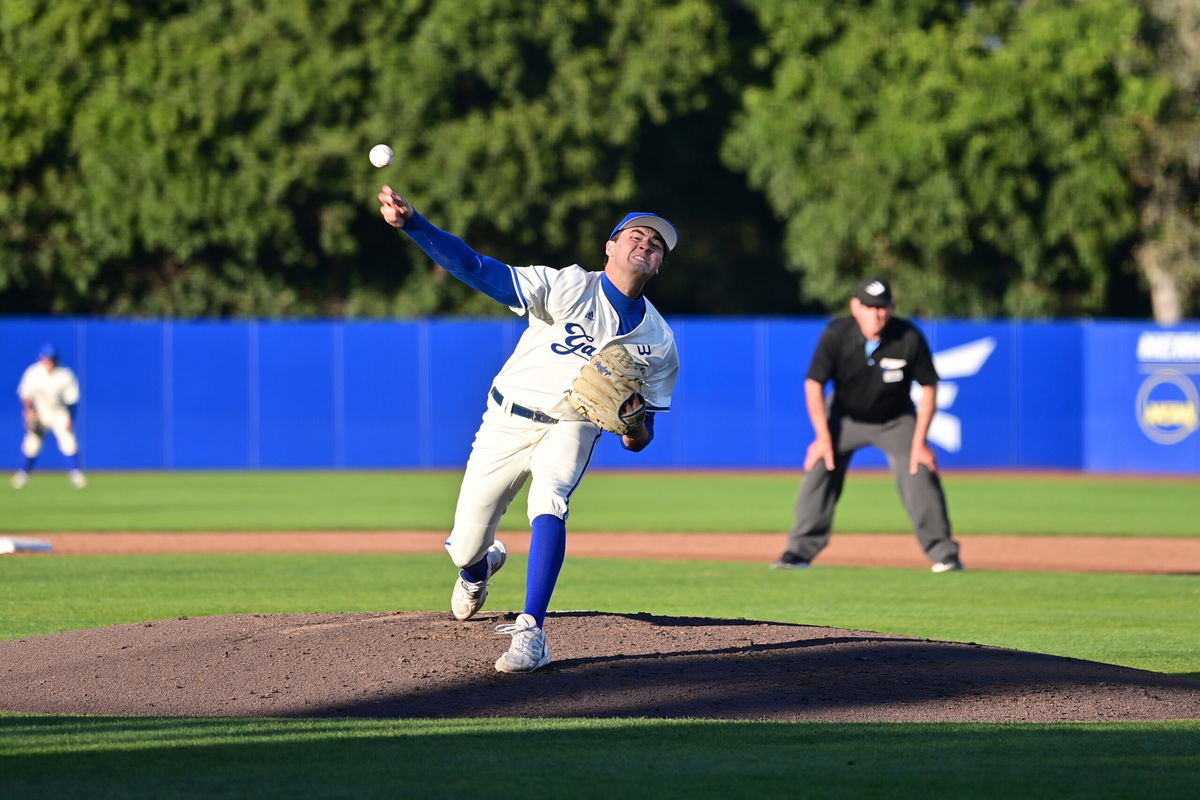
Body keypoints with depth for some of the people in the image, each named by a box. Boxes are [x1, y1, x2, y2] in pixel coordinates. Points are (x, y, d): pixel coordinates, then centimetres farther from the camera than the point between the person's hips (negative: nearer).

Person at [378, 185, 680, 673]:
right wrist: (412, 224, -37)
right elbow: (480, 271, -23)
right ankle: (481, 565, 43)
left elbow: (638, 440, 3)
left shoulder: (658, 340, -2)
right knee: (464, 550, 2)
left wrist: (635, 426, -23)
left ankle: (530, 633, -33)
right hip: (505, 424, -1)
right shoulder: (567, 287, -13)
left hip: (571, 429, 1)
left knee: (548, 503, -32)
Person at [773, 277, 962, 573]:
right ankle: (801, 550, -2)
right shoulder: (836, 335, -24)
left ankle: (943, 553, -2)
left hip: (897, 421, -1)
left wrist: (919, 442, -17)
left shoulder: (909, 338, -25)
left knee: (920, 476, -14)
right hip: (846, 418, 1)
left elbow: (928, 388, -14)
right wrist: (823, 437, -18)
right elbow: (813, 384, -14)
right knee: (819, 471, -11)